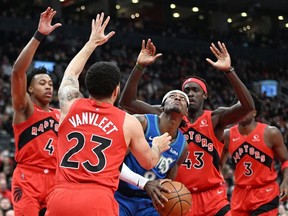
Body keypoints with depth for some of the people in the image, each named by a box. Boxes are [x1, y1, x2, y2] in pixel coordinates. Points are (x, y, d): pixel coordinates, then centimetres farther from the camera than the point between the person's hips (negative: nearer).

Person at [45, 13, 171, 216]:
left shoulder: (70, 106, 12)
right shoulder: (129, 122, 6)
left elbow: (70, 74, 35)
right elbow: (149, 162, 21)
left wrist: (92, 43, 47)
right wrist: (158, 146, 43)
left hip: (60, 197, 3)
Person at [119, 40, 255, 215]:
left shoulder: (216, 119, -5)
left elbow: (247, 107, -23)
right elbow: (127, 102, -5)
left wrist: (228, 71, -32)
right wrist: (140, 66, -16)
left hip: (212, 198, -1)